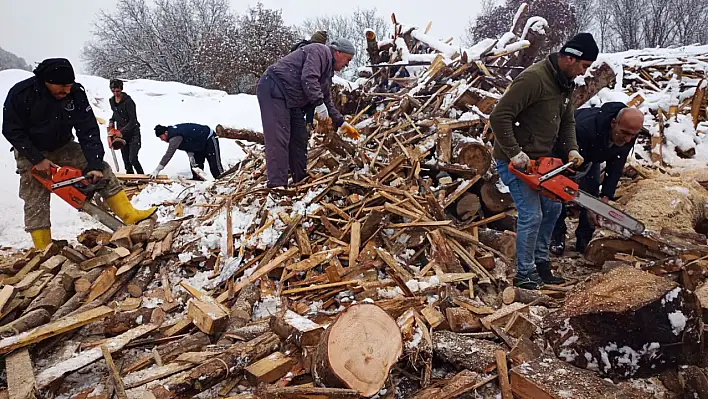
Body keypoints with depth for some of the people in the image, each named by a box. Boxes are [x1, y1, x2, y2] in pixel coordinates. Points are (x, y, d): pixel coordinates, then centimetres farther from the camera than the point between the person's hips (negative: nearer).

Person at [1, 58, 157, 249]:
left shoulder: (76, 93, -20)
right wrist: (37, 159, -25)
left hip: (63, 147, 2)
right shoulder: (21, 93, -25)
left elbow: (89, 131, -21)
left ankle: (129, 215, -10)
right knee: (35, 203, -3)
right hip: (31, 153, -2)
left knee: (102, 171, -11)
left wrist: (94, 165, -29)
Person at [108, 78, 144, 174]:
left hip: (133, 134, -7)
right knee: (126, 160, 8)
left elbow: (132, 121, -19)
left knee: (132, 159, -14)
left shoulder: (128, 101, -17)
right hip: (121, 134, 7)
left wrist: (122, 131, -24)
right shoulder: (112, 101, 6)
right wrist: (111, 121, 9)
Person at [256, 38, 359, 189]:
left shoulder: (328, 70, 22)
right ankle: (277, 186, -17)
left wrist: (341, 123, 26)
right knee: (279, 140, -16)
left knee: (299, 138, 12)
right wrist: (319, 103, -24)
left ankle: (301, 181, 21)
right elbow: (308, 78, -25)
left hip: (291, 100, 11)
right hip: (273, 90, -11)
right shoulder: (320, 51, -8)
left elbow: (327, 100, 28)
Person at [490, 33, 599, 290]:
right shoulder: (533, 78, -24)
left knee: (552, 208, 14)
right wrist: (515, 154, -26)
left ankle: (540, 262, 29)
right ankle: (525, 274, 7)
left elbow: (567, 122, 16)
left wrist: (571, 149, -2)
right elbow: (499, 116, -28)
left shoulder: (566, 84, 7)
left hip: (540, 159, 10)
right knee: (532, 215, -8)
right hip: (515, 161, -10)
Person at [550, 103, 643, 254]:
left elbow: (616, 168, -17)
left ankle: (583, 241, 4)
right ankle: (557, 237, 3)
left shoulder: (629, 136, -27)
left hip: (592, 155, 5)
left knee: (592, 191, -5)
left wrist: (606, 197, -26)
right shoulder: (586, 128, -45)